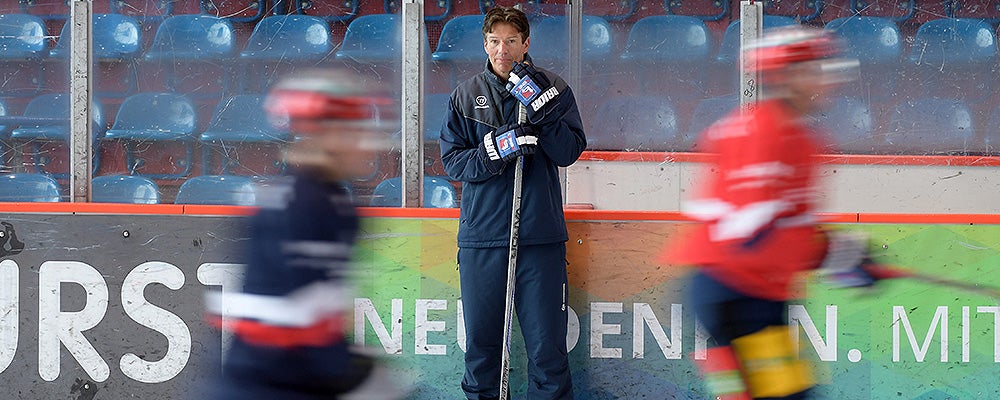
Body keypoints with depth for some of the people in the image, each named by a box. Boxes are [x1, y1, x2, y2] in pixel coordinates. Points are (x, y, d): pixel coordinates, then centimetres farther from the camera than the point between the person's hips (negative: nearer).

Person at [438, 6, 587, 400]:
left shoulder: (552, 88, 5)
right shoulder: (466, 95, 8)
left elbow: (570, 151, -5)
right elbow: (452, 160, 2)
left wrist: (541, 106, -16)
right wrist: (497, 150, -14)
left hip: (540, 233, -1)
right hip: (481, 234, 1)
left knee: (546, 341, -1)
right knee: (481, 339, 7)